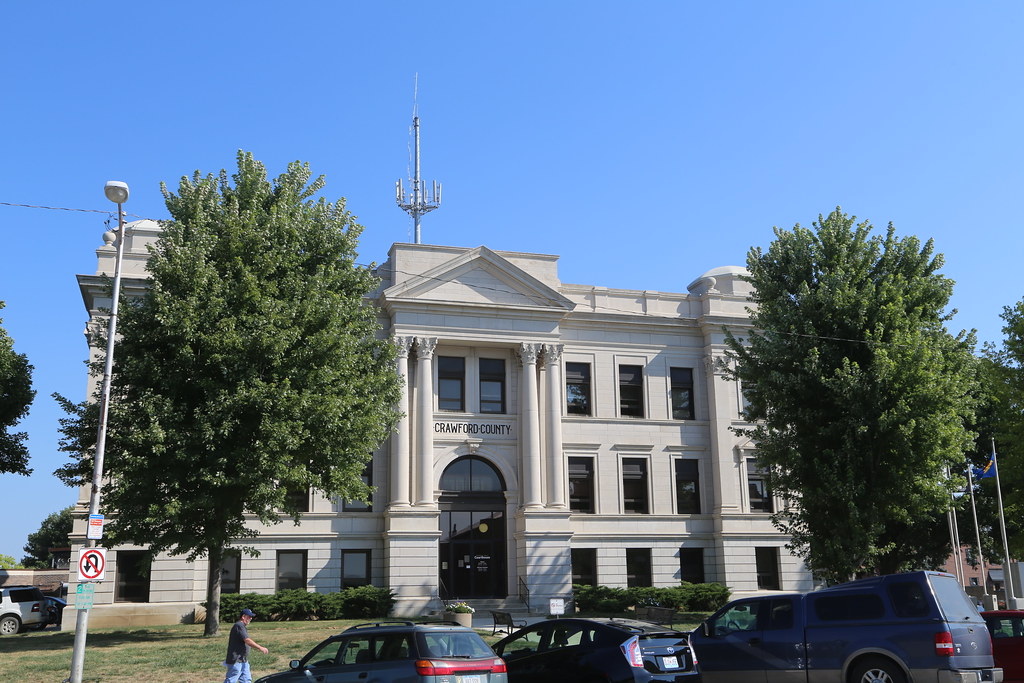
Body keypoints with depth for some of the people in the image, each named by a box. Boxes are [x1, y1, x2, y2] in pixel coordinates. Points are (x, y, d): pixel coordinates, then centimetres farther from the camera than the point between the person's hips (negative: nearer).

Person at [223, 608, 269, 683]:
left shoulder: (242, 626, 16)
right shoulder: (239, 626, -16)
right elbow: (247, 640, -24)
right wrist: (260, 648, -23)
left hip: (243, 660, 10)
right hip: (236, 660, -10)